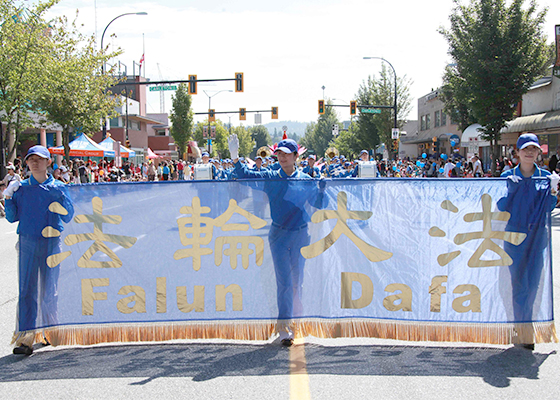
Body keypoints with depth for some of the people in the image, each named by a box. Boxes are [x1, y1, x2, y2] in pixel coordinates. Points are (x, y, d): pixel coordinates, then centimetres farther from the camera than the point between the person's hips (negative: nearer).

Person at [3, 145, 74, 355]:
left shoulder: (58, 188, 4)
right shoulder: (21, 188, 8)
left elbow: (69, 217, -1)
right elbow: (12, 217, 8)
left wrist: (61, 197, -15)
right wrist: (8, 197, -6)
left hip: (52, 243, -1)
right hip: (27, 243, 1)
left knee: (49, 290, 6)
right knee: (27, 290, -4)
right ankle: (25, 337, -5)